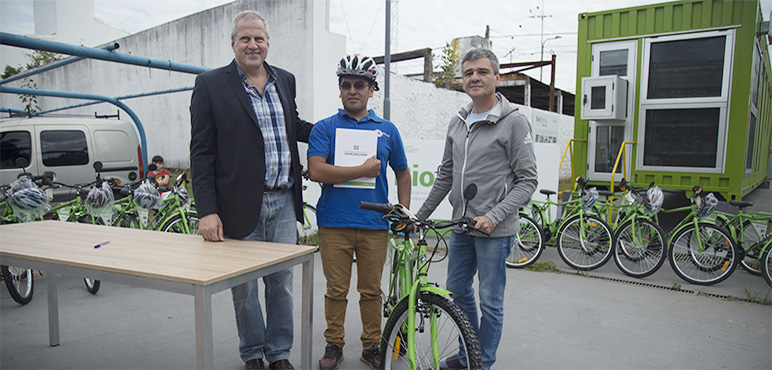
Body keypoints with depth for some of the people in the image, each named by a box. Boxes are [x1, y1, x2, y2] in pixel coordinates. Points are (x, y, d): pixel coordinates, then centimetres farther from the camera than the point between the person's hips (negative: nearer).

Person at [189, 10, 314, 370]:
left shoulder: (285, 80, 9)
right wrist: (207, 210, -12)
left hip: (283, 203, 4)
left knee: (282, 283, 13)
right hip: (241, 205, -3)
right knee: (244, 287, 11)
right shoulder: (210, 84, -4)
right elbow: (201, 152, -7)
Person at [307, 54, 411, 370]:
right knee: (336, 289, 8)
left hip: (375, 224, 2)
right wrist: (363, 170, -12)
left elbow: (402, 172, 18)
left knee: (371, 290, 10)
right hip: (334, 223, -1)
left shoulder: (387, 130, 10)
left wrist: (404, 212, 8)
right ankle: (333, 344, 26)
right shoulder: (325, 128, 3)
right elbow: (316, 171, -10)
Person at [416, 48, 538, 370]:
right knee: (457, 290, 17)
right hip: (461, 225, 7)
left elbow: (527, 180, -11)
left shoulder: (514, 122, -9)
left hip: (495, 229, -7)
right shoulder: (457, 123, 10)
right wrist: (420, 215, 16)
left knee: (490, 301, 5)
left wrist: (493, 216, -20)